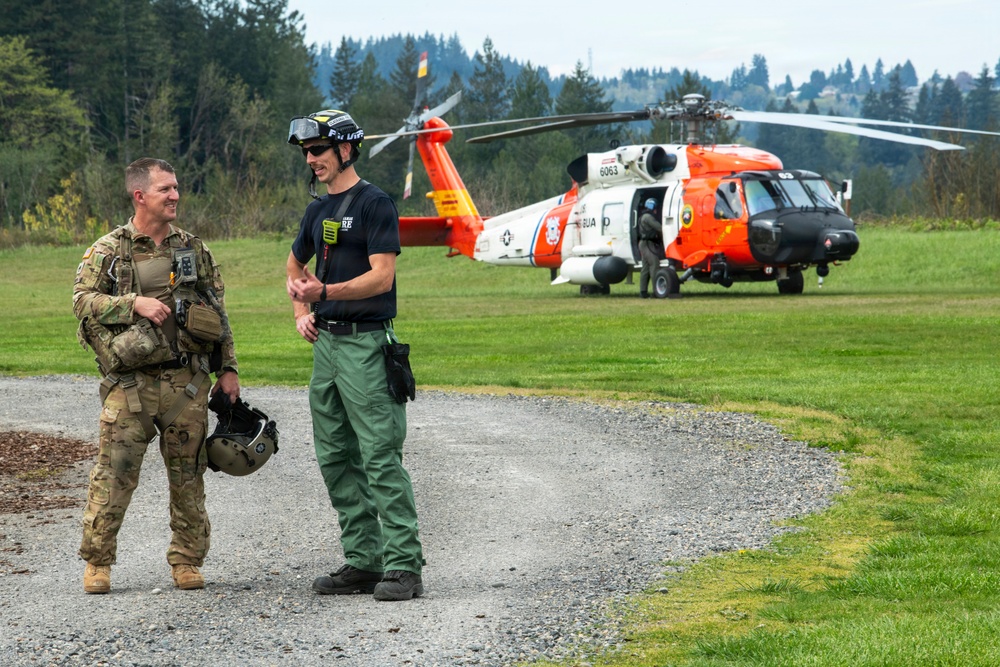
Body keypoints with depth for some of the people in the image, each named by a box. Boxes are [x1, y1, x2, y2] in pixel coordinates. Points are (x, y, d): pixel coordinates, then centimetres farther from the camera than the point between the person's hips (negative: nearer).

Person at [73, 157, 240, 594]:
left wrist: (227, 367, 9)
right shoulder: (107, 251, 2)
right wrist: (135, 303, -18)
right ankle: (97, 562, 5)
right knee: (114, 474, -5)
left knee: (187, 474, 6)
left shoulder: (193, 249, 11)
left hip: (187, 382, 3)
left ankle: (187, 560, 15)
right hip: (130, 384, -3)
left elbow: (218, 311, 14)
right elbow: (83, 300, -6)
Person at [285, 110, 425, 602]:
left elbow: (381, 276, -16)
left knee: (381, 458, -11)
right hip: (326, 342, 9)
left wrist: (325, 292, -26)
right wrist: (302, 313, 17)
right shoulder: (319, 210, 16)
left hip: (366, 343, -9)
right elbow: (295, 266, 33)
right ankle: (363, 562, 13)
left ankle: (403, 566, -12)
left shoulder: (375, 205, -8)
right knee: (335, 459, 8)